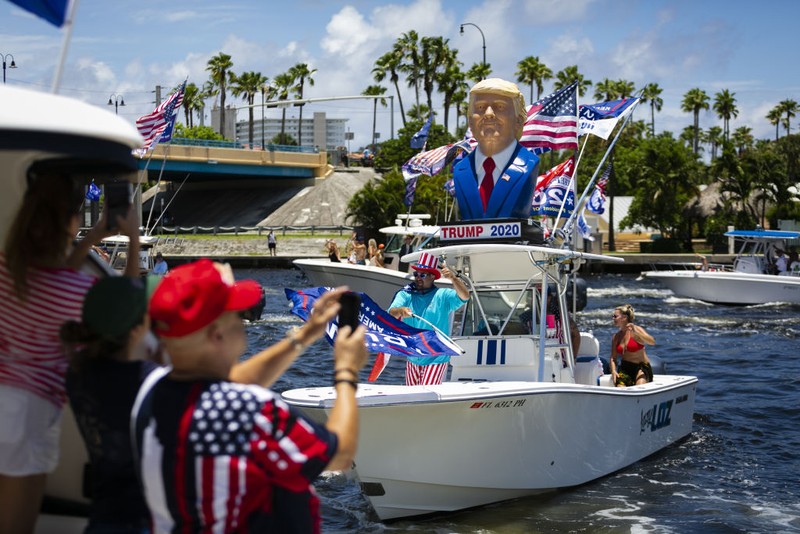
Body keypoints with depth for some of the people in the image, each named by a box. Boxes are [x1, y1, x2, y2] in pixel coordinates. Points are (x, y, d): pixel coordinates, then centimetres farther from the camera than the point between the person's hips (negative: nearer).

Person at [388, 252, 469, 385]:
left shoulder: (443, 296, -6)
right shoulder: (405, 294, 1)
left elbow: (464, 297, -22)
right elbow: (391, 313, -15)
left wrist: (453, 278, -40)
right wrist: (400, 311, -39)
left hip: (436, 358, -4)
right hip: (412, 358, 4)